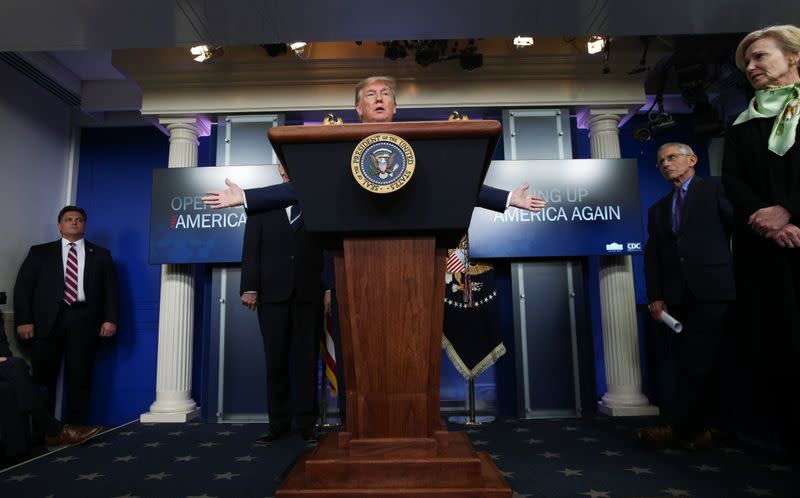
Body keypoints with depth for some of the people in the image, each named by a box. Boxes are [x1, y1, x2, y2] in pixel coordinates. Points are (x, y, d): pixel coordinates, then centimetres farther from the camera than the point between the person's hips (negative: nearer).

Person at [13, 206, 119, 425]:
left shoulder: (101, 255, 15)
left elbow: (110, 289, 9)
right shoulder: (39, 252, 14)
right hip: (47, 320, 0)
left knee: (80, 378, -1)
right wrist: (23, 320, -5)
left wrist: (110, 319, -3)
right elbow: (22, 287, 7)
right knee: (42, 377, 0)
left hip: (83, 320, 0)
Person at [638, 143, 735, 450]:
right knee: (689, 363, 5)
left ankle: (680, 427, -1)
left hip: (711, 288, -5)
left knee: (699, 361, -7)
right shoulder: (658, 209, 20)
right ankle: (704, 427, 13)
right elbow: (651, 255, 12)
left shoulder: (715, 188, 8)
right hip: (677, 295, 5)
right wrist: (655, 296, 2)